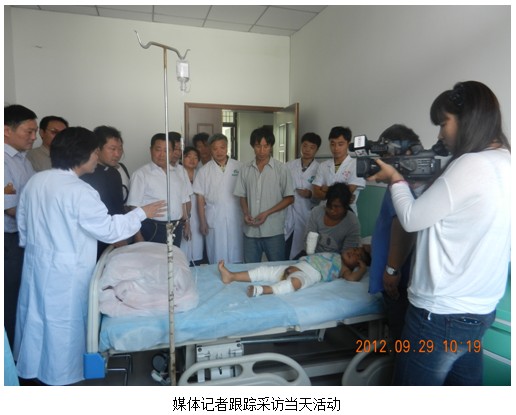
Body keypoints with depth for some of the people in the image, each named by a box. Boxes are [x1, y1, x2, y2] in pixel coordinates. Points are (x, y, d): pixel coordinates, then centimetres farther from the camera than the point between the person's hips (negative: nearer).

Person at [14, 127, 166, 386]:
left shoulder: (35, 181, 1)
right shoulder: (79, 191, -23)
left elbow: (23, 222, 11)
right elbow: (108, 229, -20)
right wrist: (142, 213, -10)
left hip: (36, 264, 8)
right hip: (64, 272, -8)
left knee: (35, 316, 22)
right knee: (62, 324, 10)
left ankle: (30, 369, 42)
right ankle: (58, 376, 27)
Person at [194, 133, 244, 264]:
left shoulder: (238, 167, 2)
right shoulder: (204, 170, 2)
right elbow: (200, 198, 2)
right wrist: (202, 222, -1)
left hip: (235, 219, 0)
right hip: (214, 220, 0)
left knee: (236, 258, 6)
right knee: (217, 258, 6)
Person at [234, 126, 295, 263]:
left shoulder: (281, 168, -3)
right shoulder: (245, 169, 6)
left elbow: (289, 198, -2)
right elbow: (242, 196, 13)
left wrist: (267, 213, -12)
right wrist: (246, 213, -6)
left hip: (274, 231, -2)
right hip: (250, 230, 3)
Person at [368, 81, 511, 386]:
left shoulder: (470, 165, -21)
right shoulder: (505, 164, 7)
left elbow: (412, 220, -12)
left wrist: (396, 180, 3)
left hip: (442, 314, -9)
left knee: (413, 383, 8)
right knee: (465, 383, 21)